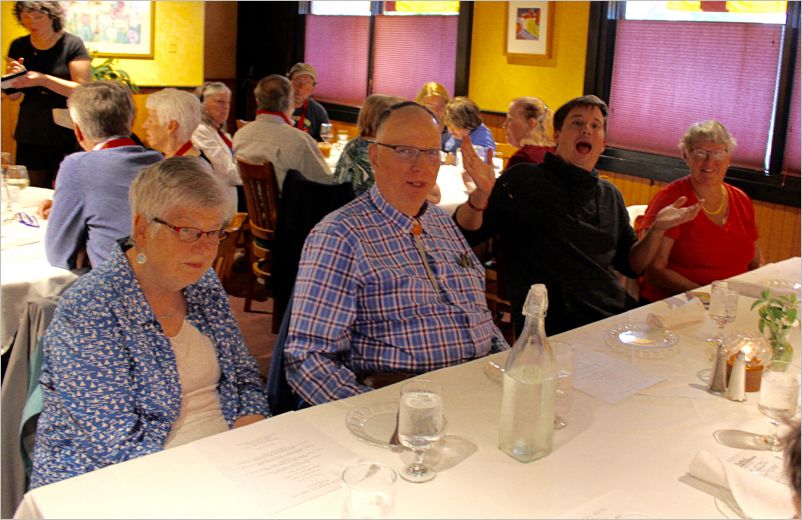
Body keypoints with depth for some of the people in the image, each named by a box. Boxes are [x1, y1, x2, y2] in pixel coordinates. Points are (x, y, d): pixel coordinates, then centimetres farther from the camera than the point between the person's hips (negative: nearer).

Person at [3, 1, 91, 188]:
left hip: (66, 139, -4)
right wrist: (12, 76, -9)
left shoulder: (72, 45, -5)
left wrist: (43, 80, -24)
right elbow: (12, 95, 13)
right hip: (29, 136, 4)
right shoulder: (18, 46, 8)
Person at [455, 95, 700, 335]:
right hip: (553, 327, -6)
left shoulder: (610, 195, 21)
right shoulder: (522, 180, 4)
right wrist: (480, 194, -23)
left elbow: (631, 265, 23)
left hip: (617, 316, 6)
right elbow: (465, 235, -3)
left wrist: (657, 229, 5)